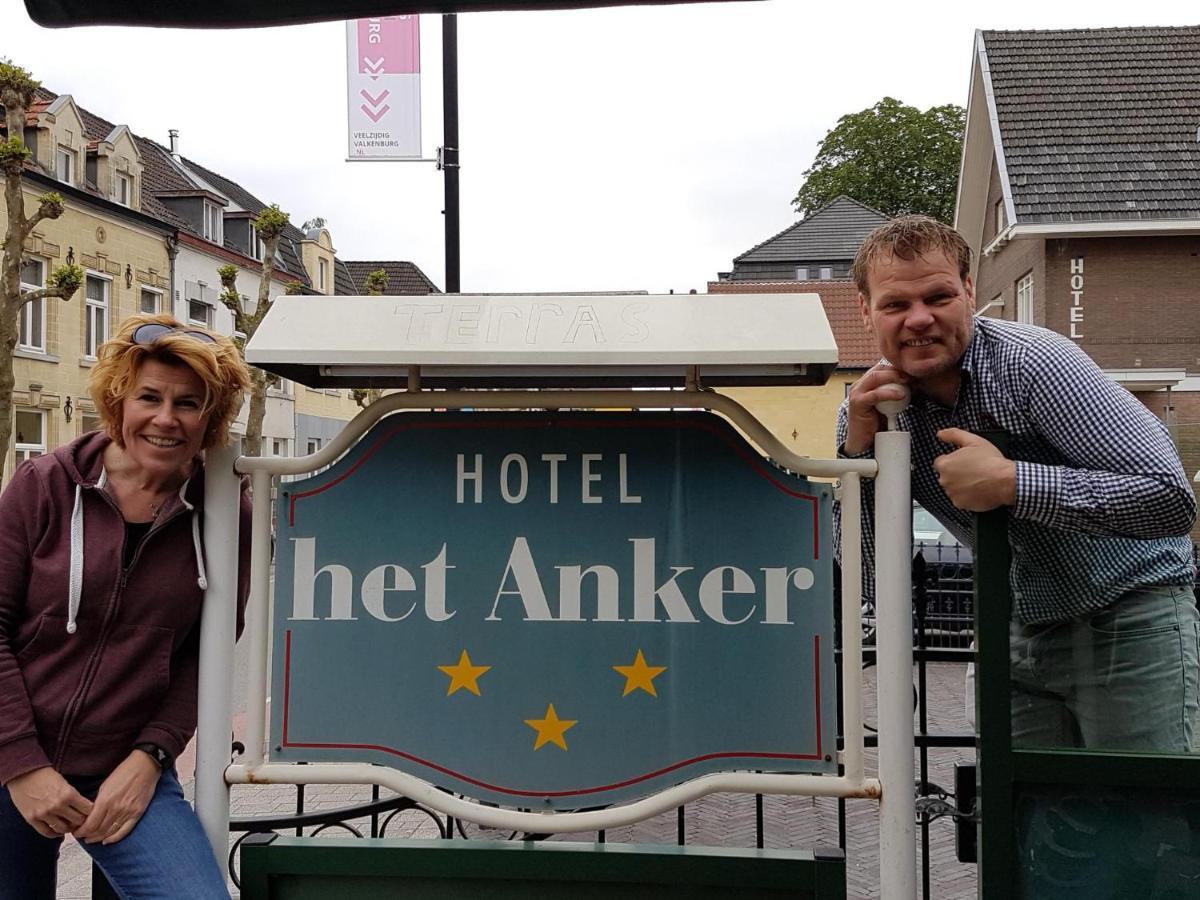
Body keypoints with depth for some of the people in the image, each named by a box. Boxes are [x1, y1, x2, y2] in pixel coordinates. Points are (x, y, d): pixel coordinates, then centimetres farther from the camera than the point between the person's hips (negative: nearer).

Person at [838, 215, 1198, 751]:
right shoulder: (869, 407, -5)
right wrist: (857, 448, -18)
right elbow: (864, 569, -4)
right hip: (1024, 636, 5)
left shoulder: (1032, 361, -22)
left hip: (1131, 617, -5)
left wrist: (1008, 483, -33)